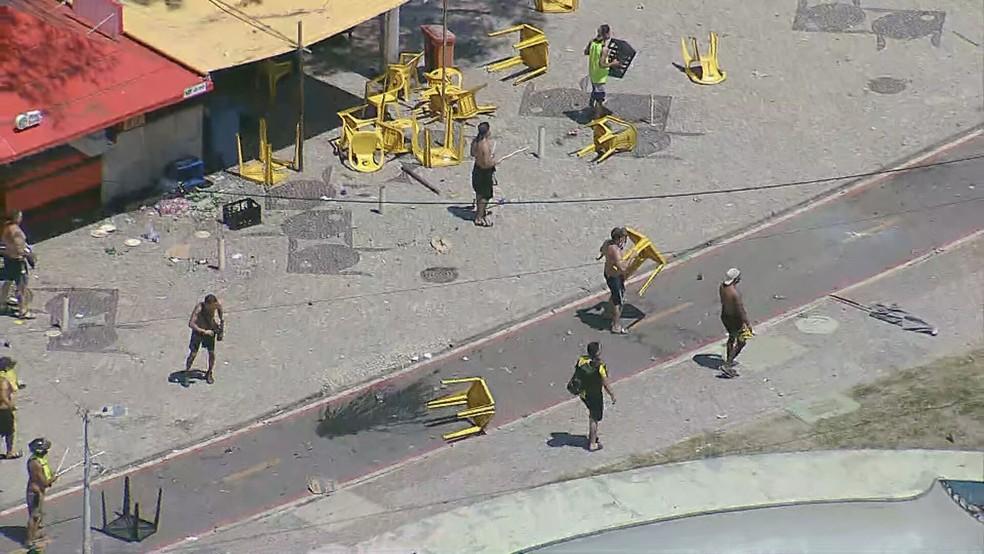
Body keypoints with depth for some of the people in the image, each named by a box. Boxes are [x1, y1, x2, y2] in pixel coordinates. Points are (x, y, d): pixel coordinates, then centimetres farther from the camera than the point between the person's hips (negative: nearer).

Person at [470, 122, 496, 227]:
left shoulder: (475, 141, -6)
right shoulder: (485, 145, -32)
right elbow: (487, 163, -30)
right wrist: (494, 160, -10)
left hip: (477, 168, 8)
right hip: (485, 172, -8)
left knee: (479, 193, 27)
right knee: (485, 195, 9)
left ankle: (480, 211, 47)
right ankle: (479, 218, 19)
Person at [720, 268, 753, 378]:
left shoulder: (723, 286, -11)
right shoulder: (735, 293, -35)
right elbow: (740, 310, -27)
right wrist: (748, 323, -14)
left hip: (725, 315, 8)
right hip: (735, 319, -8)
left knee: (731, 338, 30)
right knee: (740, 343, 10)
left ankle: (729, 361, 46)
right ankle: (727, 366, 7)